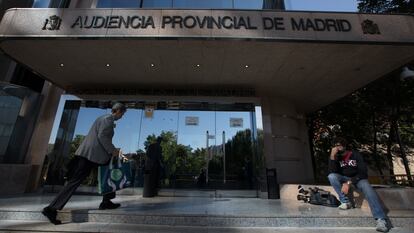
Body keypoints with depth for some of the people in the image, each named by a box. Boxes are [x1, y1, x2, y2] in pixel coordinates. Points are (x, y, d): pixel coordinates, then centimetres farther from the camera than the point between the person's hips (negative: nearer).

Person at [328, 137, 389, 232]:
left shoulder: (355, 154, -6)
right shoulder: (336, 157, -1)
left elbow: (363, 172, -15)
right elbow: (332, 172, -17)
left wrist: (349, 182, -27)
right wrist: (332, 156, -28)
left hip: (358, 178, -1)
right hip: (344, 179, 2)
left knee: (367, 187, -34)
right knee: (331, 176, -28)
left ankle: (381, 219, -42)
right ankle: (345, 201, -26)